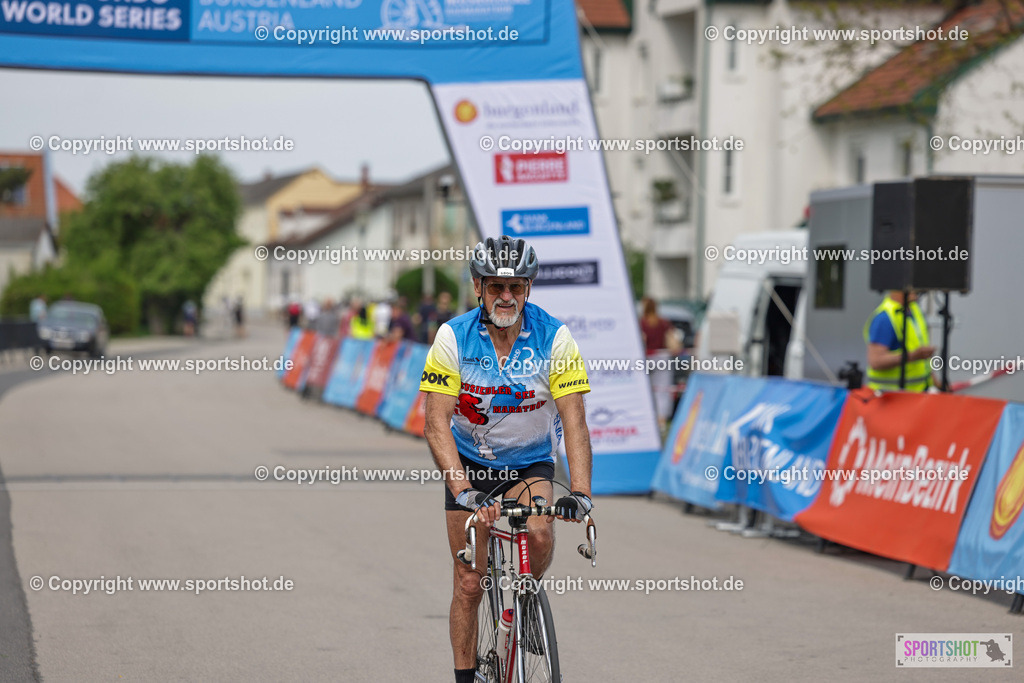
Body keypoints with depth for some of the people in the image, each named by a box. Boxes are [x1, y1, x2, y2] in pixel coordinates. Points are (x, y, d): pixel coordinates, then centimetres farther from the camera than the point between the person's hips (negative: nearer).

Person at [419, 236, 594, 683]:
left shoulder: (554, 338, -18)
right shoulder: (453, 337, -18)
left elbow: (574, 422, -22)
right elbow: (436, 423, -22)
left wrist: (580, 493, -36)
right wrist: (462, 492, -35)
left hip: (530, 464, 0)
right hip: (470, 465, 0)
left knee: (540, 535, -29)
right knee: (469, 583, -1)